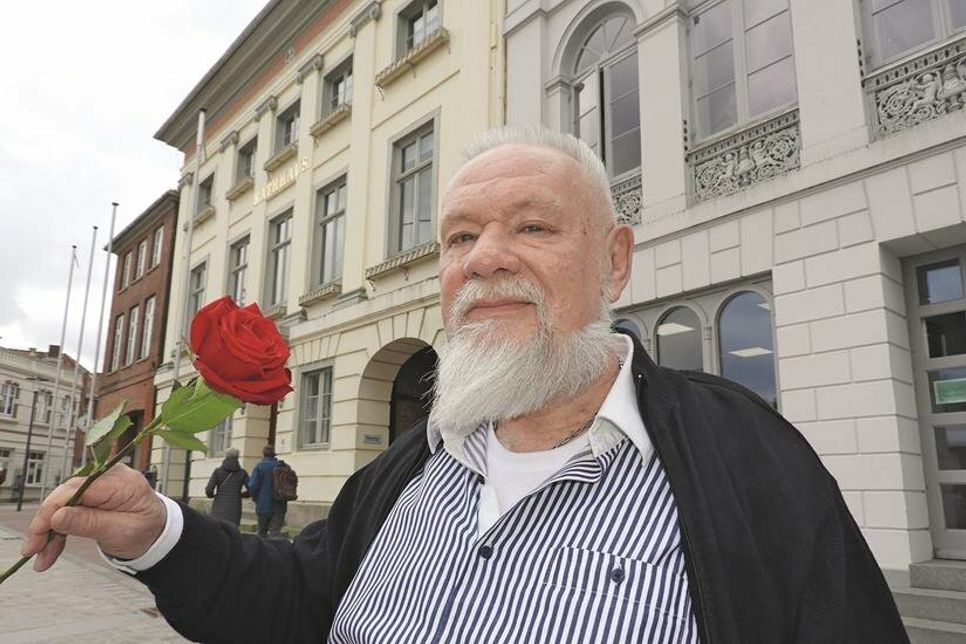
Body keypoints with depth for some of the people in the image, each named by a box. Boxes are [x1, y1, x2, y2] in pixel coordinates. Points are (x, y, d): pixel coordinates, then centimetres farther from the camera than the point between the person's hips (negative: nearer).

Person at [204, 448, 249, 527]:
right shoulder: (242, 472, 4)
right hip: (234, 510, 0)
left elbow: (209, 489, -7)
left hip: (219, 509, 0)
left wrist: (211, 495, 16)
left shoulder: (218, 471, 2)